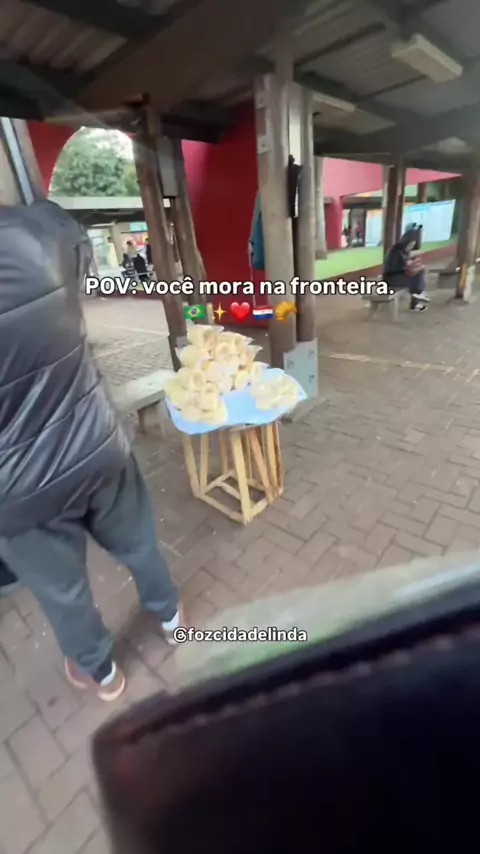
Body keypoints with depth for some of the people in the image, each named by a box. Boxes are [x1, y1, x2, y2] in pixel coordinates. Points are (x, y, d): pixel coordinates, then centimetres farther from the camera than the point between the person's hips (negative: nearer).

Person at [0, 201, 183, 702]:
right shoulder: (43, 228, -12)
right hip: (97, 448, 3)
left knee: (61, 590, 25)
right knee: (137, 545, 28)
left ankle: (100, 672, 53)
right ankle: (169, 616, 57)